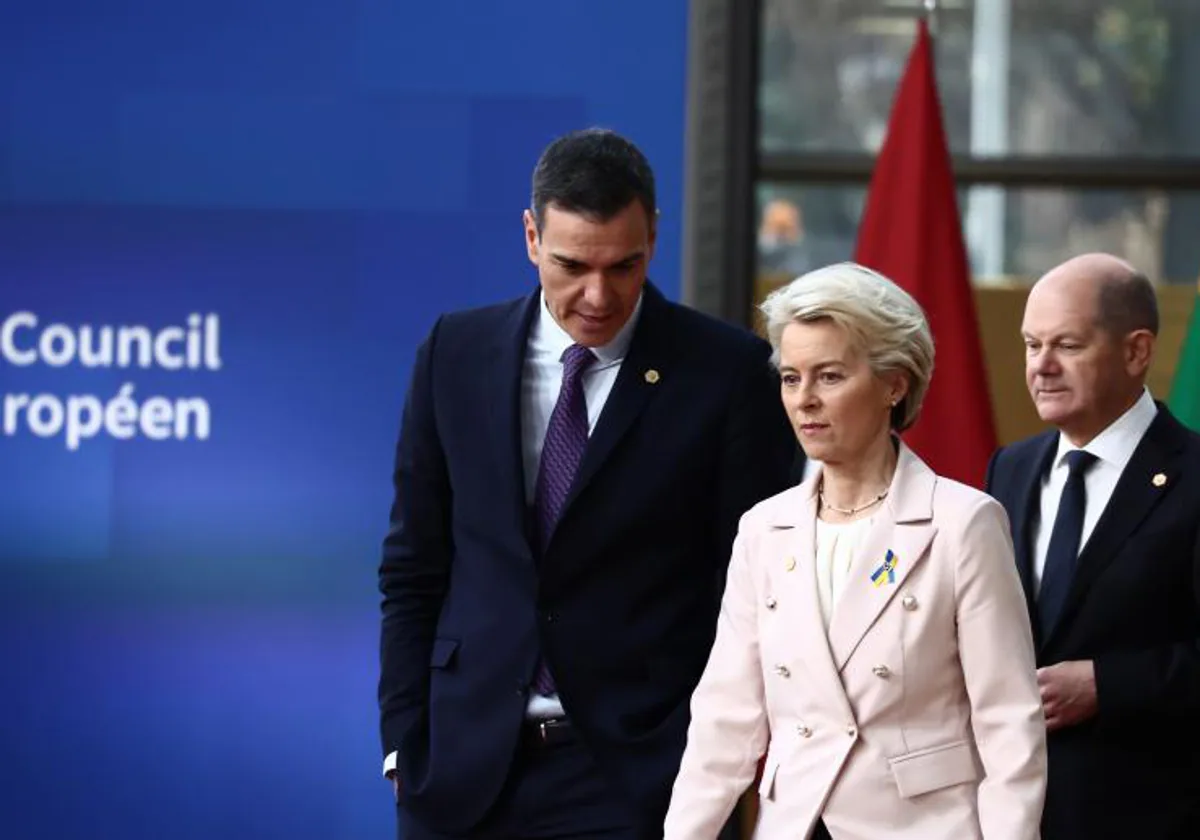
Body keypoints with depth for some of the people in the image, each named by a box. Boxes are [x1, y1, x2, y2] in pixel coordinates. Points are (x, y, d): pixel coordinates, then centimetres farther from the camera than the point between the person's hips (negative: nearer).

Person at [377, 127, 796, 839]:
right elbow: (414, 568, 10)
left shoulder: (728, 372, -3)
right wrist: (407, 742, 4)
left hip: (637, 773, -3)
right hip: (464, 770, 3)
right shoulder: (455, 354, 6)